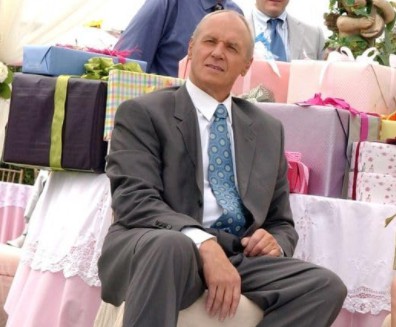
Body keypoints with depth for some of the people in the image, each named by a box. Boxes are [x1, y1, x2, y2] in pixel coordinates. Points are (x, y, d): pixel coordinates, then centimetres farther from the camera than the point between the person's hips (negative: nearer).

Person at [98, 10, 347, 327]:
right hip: (154, 248, -5)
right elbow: (136, 201, -10)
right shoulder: (143, 113, 5)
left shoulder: (268, 130, 20)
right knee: (168, 245, -40)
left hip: (239, 256, 5)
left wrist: (276, 242, -2)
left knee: (326, 286, -22)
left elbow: (281, 222, 24)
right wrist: (204, 243, -27)